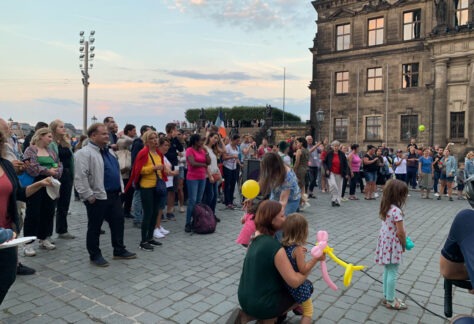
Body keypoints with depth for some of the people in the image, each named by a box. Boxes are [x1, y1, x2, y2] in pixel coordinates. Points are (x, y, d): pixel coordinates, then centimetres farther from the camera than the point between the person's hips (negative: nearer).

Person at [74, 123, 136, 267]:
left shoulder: (109, 151, 14)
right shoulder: (84, 153, -14)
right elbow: (80, 177, -20)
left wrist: (120, 188, 16)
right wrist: (89, 196, -20)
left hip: (114, 195, 8)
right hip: (98, 197, -8)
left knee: (118, 222, 13)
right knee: (95, 227, 6)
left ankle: (119, 250, 27)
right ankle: (95, 255, 20)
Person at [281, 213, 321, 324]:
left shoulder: (283, 245, -5)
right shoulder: (298, 249, -27)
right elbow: (303, 270, -24)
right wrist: (316, 259, -23)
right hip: (297, 286, -7)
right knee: (308, 311, 13)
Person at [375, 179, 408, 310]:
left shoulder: (385, 207, 2)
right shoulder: (396, 211, -23)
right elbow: (400, 232, -20)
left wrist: (402, 239, 12)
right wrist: (404, 244, -4)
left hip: (384, 242, 8)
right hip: (393, 244, -8)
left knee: (387, 270, 18)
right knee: (392, 272, 5)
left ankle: (386, 297, 30)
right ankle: (390, 301, 17)